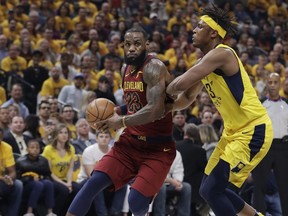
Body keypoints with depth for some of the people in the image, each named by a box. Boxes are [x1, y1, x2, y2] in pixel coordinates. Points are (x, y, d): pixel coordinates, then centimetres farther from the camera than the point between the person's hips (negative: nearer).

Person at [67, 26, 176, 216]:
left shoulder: (154, 67, -18)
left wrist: (122, 122, -18)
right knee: (94, 182, -8)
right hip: (130, 142, 7)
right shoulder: (126, 69, 9)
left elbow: (155, 110, -30)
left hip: (158, 148, -7)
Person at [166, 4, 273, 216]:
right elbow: (187, 98, 25)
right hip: (234, 131, 10)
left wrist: (168, 91, -4)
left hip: (253, 131, -10)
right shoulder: (206, 62, 12)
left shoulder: (221, 54, -18)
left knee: (212, 189, -14)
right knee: (209, 189, 15)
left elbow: (181, 83, -26)